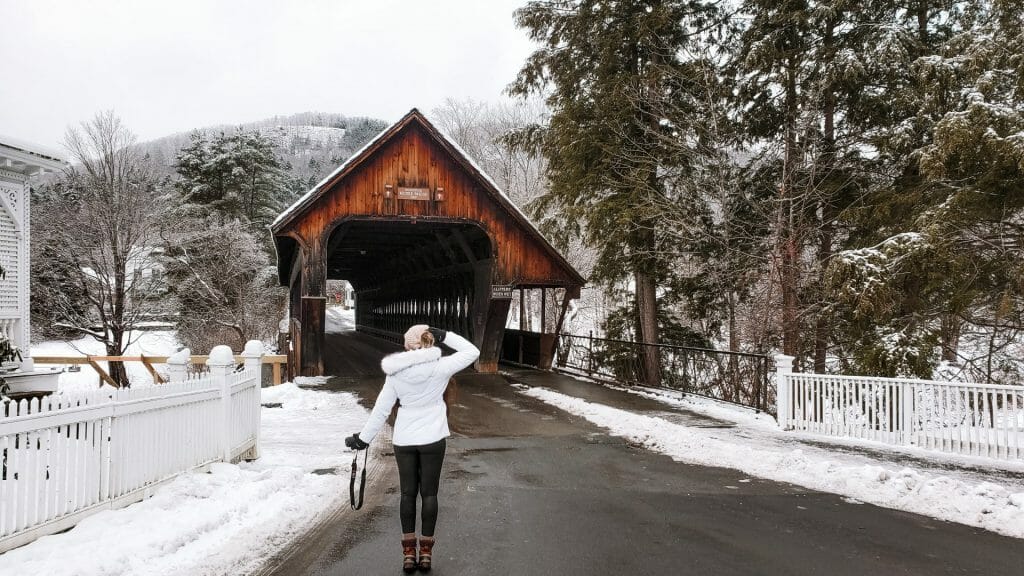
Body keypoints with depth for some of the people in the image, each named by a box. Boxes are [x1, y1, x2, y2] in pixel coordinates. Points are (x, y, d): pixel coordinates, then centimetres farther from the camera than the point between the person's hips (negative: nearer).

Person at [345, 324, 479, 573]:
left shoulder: (396, 372, -8)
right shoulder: (439, 367, -14)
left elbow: (381, 409, -2)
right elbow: (472, 352, -4)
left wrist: (364, 438, 8)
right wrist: (444, 335, -6)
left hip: (403, 440, 1)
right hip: (432, 439, -1)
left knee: (408, 494, 10)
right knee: (429, 494, 8)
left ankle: (409, 552, 13)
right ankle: (426, 552, 12)